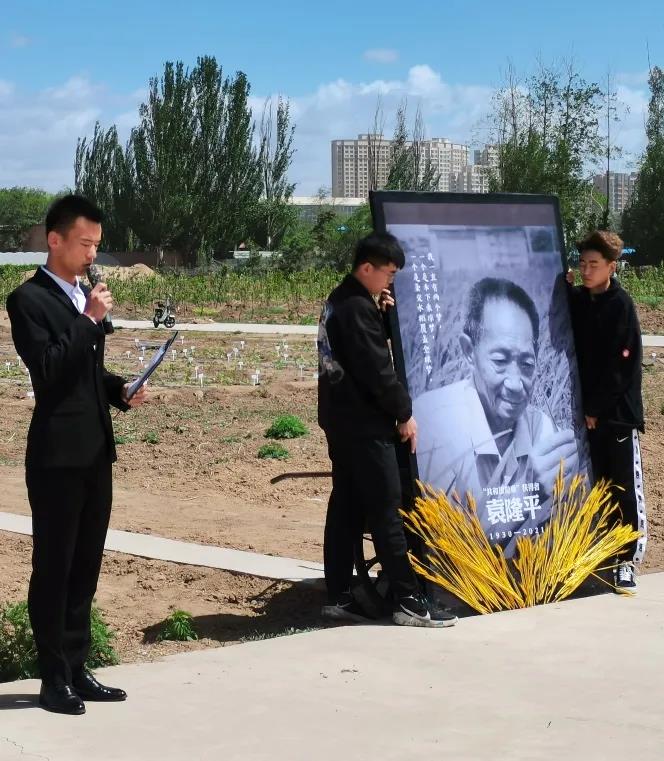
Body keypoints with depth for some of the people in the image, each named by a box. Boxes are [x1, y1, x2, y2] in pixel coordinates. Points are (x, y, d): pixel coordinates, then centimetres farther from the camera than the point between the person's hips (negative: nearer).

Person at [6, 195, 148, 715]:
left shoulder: (85, 296, 15)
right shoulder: (30, 299, -10)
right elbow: (47, 369, -20)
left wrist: (120, 389, 5)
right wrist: (90, 320, -21)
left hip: (95, 450, 8)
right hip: (58, 453, -8)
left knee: (85, 566, 12)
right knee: (53, 568, 0)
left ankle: (76, 669, 21)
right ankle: (54, 679, 7)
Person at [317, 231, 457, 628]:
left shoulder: (340, 300, 12)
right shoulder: (358, 308, -19)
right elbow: (378, 370, -20)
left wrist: (382, 313, 3)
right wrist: (404, 414, -10)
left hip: (340, 418, 10)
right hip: (363, 423, -10)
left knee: (346, 507, 11)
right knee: (386, 511, -7)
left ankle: (339, 596, 14)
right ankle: (409, 602, -4)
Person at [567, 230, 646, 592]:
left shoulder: (621, 305, -9)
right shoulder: (575, 301, 7)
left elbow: (621, 366, -12)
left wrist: (595, 408, -11)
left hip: (617, 412, -5)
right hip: (586, 410, 5)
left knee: (626, 487, -1)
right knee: (594, 484, 10)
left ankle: (627, 559, 3)